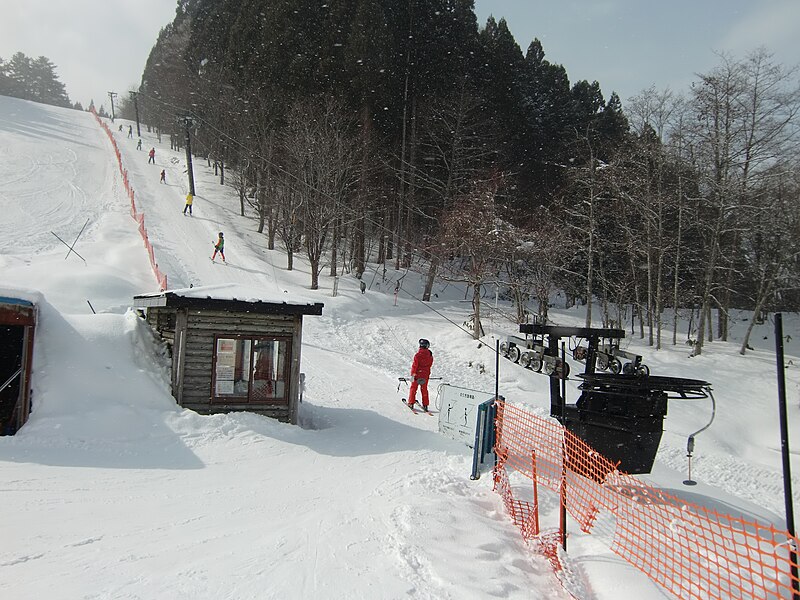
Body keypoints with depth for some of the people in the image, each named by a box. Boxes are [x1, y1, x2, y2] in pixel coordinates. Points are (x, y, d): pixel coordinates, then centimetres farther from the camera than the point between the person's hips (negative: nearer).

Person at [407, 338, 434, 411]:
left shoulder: (417, 355, -18)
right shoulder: (430, 355, -6)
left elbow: (414, 365, -17)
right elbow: (430, 365, 7)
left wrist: (412, 375, -12)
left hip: (417, 375, -3)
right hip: (426, 375, 4)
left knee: (413, 388, 12)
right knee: (424, 390, 15)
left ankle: (411, 403, 13)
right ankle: (425, 405, 17)